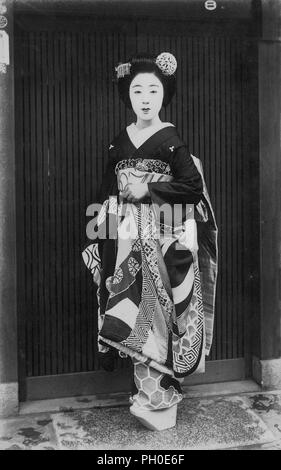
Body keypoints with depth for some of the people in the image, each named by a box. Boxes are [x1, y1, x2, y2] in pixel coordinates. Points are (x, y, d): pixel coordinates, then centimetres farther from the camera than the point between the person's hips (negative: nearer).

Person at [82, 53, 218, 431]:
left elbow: (194, 187, -11)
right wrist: (102, 236, 9)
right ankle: (152, 388, 18)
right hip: (127, 241, 5)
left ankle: (157, 399, 7)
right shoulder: (120, 142, 10)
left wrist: (147, 190, -14)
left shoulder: (170, 140, -4)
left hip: (162, 241, -5)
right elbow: (107, 191, 13)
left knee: (154, 310, -4)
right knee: (131, 312, 5)